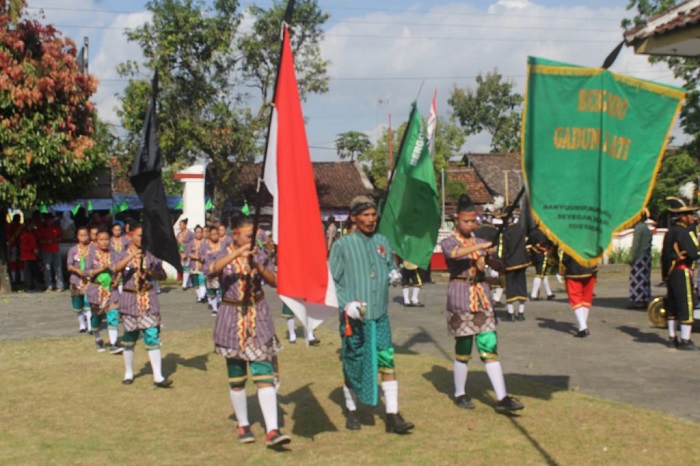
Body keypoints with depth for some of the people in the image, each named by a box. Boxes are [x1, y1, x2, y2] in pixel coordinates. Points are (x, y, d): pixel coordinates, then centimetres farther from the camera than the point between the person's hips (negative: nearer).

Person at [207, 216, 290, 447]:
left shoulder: (260, 254, 3)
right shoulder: (222, 255, -3)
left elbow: (275, 281, -1)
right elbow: (210, 270, -26)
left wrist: (260, 267, -18)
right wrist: (236, 254, -35)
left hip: (259, 317, 1)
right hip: (232, 319, -1)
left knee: (265, 375, -7)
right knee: (236, 378, 9)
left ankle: (272, 430, -10)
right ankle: (243, 425, 24)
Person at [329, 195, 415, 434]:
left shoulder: (382, 242, 10)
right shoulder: (342, 245, -4)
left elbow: (391, 266, 23)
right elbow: (331, 281, -4)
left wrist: (394, 275, -1)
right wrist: (347, 304, -18)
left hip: (380, 316, 4)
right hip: (354, 317, -3)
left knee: (387, 362, -2)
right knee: (353, 366, 8)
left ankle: (393, 416, 2)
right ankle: (351, 412, 26)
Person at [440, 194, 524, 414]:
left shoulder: (480, 242, 13)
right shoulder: (448, 242, 0)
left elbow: (482, 268, 1)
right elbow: (454, 253, -24)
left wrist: (489, 255, -18)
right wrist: (481, 246, -31)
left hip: (482, 296, 4)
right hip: (460, 296, -4)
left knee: (490, 347, -2)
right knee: (463, 349, 3)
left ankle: (502, 398, -5)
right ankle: (460, 394, 19)